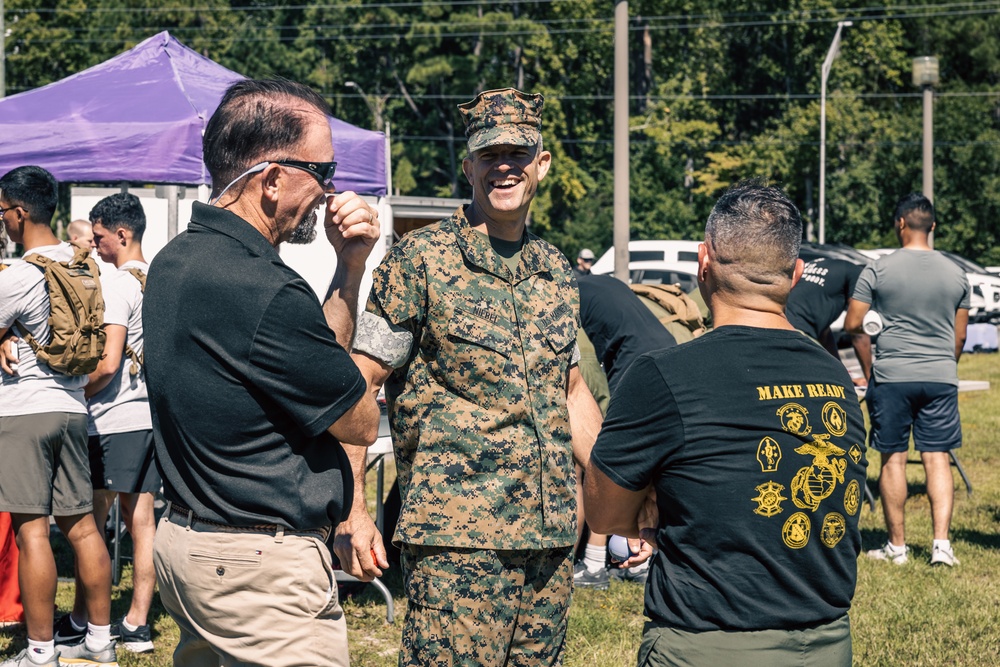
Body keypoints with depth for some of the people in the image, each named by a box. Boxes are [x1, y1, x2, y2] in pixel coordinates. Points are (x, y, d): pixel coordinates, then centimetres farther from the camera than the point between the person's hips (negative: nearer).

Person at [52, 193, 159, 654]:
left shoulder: (116, 285, -14)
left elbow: (108, 363, -20)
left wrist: (77, 395, -6)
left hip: (113, 421, -8)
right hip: (152, 414, 8)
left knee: (90, 524, 2)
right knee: (141, 521, 7)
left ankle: (81, 621, 9)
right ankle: (137, 624, 8)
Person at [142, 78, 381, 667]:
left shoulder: (176, 261, 8)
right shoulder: (264, 291, -23)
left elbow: (313, 356, 15)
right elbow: (361, 424, -9)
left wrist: (350, 266, 4)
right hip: (260, 564, -10)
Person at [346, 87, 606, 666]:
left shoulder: (559, 272, 15)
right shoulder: (420, 261, -4)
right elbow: (360, 385, -6)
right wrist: (351, 509, -15)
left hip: (553, 532, 6)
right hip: (457, 537, -6)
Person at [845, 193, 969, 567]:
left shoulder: (878, 271, -5)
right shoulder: (955, 274, 7)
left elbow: (852, 324, -1)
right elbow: (959, 335, 14)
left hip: (892, 377, -3)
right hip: (941, 378, 3)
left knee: (893, 459, 5)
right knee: (937, 459, 4)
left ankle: (897, 546, 9)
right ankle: (941, 542, -5)